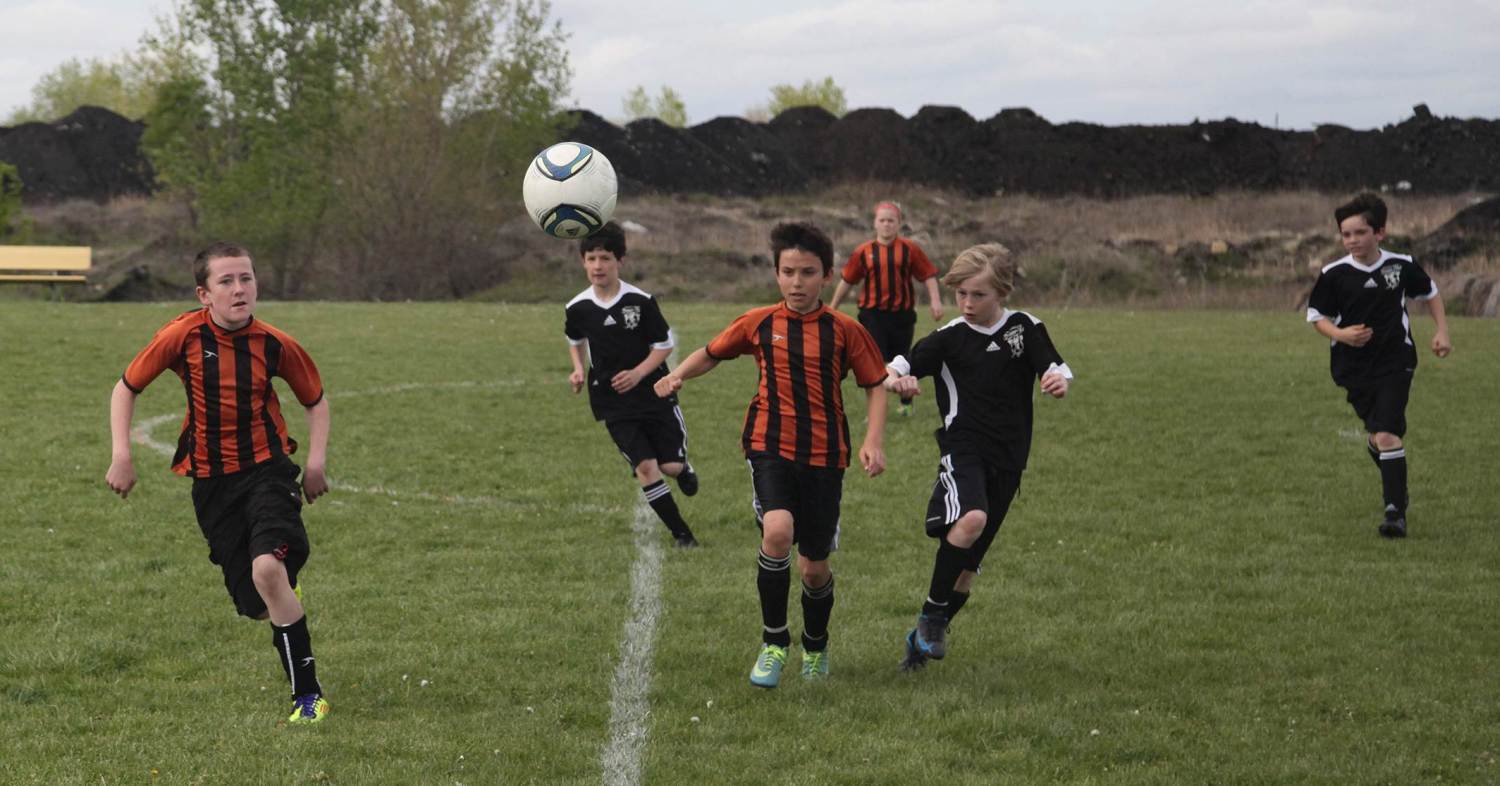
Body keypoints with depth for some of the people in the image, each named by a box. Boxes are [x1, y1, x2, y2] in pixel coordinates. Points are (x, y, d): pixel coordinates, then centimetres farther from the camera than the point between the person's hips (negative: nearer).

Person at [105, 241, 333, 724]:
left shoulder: (275, 345, -7)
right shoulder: (184, 335, -9)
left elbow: (315, 399, 11)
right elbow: (126, 388, 3)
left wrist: (317, 461, -1)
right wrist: (121, 456, -4)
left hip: (267, 468, -1)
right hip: (211, 480, 2)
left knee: (268, 568, -28)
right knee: (258, 606, 1)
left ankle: (308, 695, -19)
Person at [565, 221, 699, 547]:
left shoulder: (641, 301, -12)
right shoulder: (578, 308, -4)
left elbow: (665, 344, -3)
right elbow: (575, 340, 18)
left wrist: (638, 373, -17)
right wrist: (579, 369, 1)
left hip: (655, 394, -1)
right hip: (614, 404, 1)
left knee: (671, 465, -2)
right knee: (645, 466, -11)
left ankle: (683, 468, 38)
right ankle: (681, 533, 2)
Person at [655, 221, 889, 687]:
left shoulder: (843, 330, -1)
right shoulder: (759, 323, 2)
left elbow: (875, 385, 6)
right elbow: (712, 353, 18)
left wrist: (873, 441, -7)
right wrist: (677, 376, -1)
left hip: (824, 455, 1)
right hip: (770, 446, 0)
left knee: (814, 567, 6)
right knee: (778, 531, -28)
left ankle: (816, 647, 38)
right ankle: (774, 644, -10)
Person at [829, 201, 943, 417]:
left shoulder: (909, 249, 0)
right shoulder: (864, 252, 1)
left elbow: (928, 275, 3)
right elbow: (847, 280, 9)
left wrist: (935, 300, -9)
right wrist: (833, 307, 14)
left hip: (902, 313, 1)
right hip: (873, 315, 0)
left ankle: (906, 403, 35)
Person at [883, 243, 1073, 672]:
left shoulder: (1026, 328, 2)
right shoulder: (950, 338, -4)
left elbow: (1054, 368, -5)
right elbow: (900, 366, -9)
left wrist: (1058, 380, -29)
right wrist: (895, 379, -33)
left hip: (1008, 458, 3)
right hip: (963, 448, -3)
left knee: (968, 564, 7)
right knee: (971, 519, -32)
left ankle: (924, 637, 24)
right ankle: (931, 615, -17)